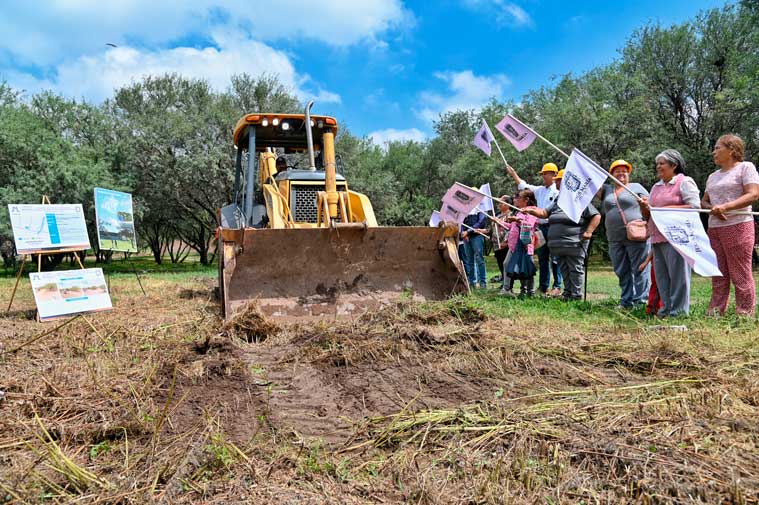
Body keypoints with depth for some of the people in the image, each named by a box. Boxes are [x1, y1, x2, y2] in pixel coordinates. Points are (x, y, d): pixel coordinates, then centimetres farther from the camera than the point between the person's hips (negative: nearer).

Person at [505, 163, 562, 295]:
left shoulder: (557, 191, -6)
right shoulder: (540, 190, 16)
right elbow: (523, 186, 25)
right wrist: (513, 174, 25)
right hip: (541, 227, 7)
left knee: (554, 258, -5)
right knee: (542, 258, 10)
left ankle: (557, 287, 0)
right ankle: (543, 286, 17)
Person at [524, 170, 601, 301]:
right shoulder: (557, 202, 20)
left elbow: (596, 216, -4)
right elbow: (544, 213, 12)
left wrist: (588, 232, -14)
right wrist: (531, 210, -6)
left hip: (574, 244, -7)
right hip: (559, 245, 8)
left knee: (575, 270, -3)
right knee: (564, 270, 12)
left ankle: (576, 296, 1)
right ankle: (567, 294, 20)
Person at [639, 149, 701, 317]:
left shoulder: (685, 182, 1)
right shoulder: (656, 187, 22)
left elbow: (695, 206, -12)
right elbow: (647, 217, 24)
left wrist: (667, 209, -14)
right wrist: (644, 207, 2)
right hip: (657, 238, 8)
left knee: (678, 275, -6)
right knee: (661, 276, 8)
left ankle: (678, 311, -1)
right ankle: (666, 309, 15)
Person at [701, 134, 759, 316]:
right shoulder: (713, 176, 21)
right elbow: (703, 202, 19)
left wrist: (725, 207, -21)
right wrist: (712, 209, -4)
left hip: (738, 226, -7)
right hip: (714, 229, 7)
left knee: (741, 275, -6)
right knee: (718, 275, 6)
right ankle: (714, 313, 9)